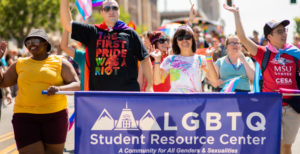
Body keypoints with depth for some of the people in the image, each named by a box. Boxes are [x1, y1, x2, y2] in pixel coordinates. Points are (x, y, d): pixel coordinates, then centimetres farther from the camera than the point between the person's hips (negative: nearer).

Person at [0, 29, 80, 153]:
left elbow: (77, 86, -1)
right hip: (25, 117, 1)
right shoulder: (20, 64, 13)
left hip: (55, 116, -1)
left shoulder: (60, 63, 5)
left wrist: (60, 88, -20)